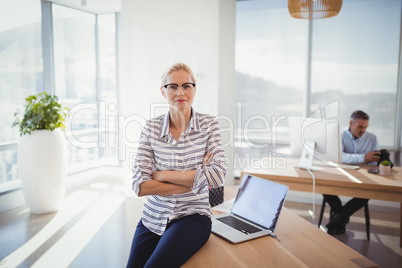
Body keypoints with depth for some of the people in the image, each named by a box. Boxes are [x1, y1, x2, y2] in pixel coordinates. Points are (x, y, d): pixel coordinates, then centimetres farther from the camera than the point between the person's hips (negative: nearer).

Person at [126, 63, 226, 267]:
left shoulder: (208, 124, -3)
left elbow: (217, 175, -16)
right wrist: (194, 181, -15)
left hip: (192, 216, -2)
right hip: (153, 217, 3)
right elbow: (140, 186, -9)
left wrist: (162, 175, -14)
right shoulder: (151, 128, -1)